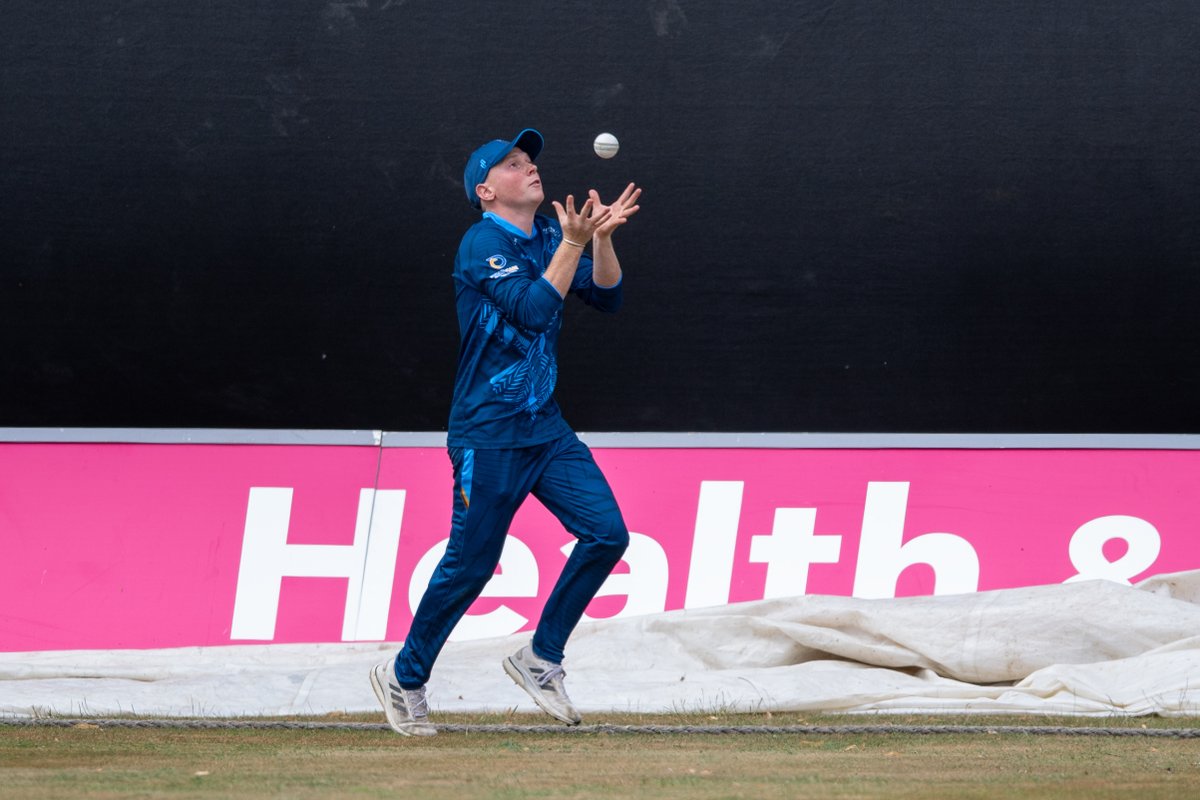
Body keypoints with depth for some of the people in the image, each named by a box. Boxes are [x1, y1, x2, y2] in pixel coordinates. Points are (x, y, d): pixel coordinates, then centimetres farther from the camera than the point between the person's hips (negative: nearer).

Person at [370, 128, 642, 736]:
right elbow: (532, 310, -24)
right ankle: (404, 679, 15)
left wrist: (602, 238, -11)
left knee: (606, 533, -5)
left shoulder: (549, 237, 11)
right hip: (489, 435, -7)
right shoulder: (482, 245, -13)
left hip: (545, 428, 7)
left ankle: (541, 658, 8)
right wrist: (573, 243, -24)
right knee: (470, 565, -3)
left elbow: (606, 297, 4)